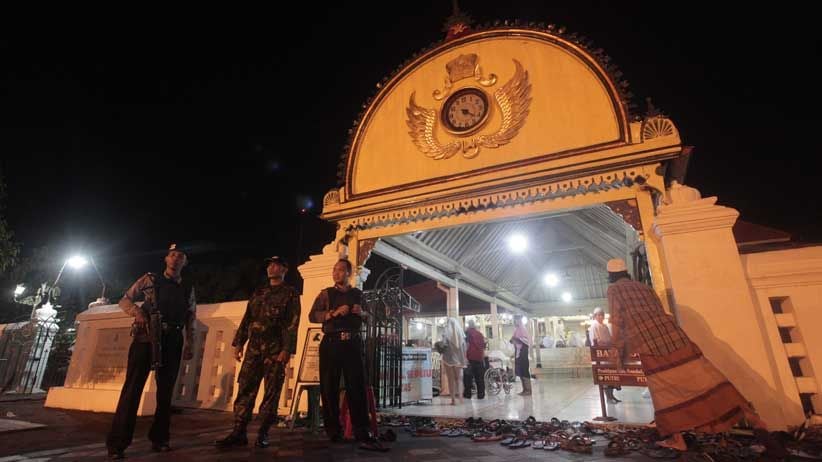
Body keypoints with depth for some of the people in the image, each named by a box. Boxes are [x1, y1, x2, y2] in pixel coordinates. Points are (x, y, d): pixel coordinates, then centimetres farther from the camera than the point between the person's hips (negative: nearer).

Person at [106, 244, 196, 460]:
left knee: (165, 391, 6)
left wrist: (189, 344, 6)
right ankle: (117, 443, 1)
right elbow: (124, 300, 8)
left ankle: (159, 439, 16)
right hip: (146, 338, -3)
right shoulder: (149, 279, 8)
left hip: (172, 343, 3)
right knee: (133, 388, -6)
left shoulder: (188, 289, 14)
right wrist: (136, 311, -14)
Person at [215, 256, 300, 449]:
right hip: (254, 346, 5)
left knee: (271, 391, 0)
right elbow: (246, 319, 17)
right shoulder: (258, 292, 18)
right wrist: (238, 343, 7)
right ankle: (239, 432, 6)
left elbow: (293, 323, -8)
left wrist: (287, 349, -18)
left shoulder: (290, 293, 1)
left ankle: (263, 433, 9)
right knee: (245, 387, 1)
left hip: (275, 348, -4)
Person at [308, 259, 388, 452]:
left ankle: (363, 435, -2)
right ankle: (333, 432, 18)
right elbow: (312, 315, -3)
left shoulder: (357, 294, 14)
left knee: (357, 386, -3)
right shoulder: (326, 293, 8)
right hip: (331, 343, -1)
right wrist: (334, 313, -16)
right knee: (329, 387, 4)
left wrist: (361, 313, -2)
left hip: (353, 343, 1)